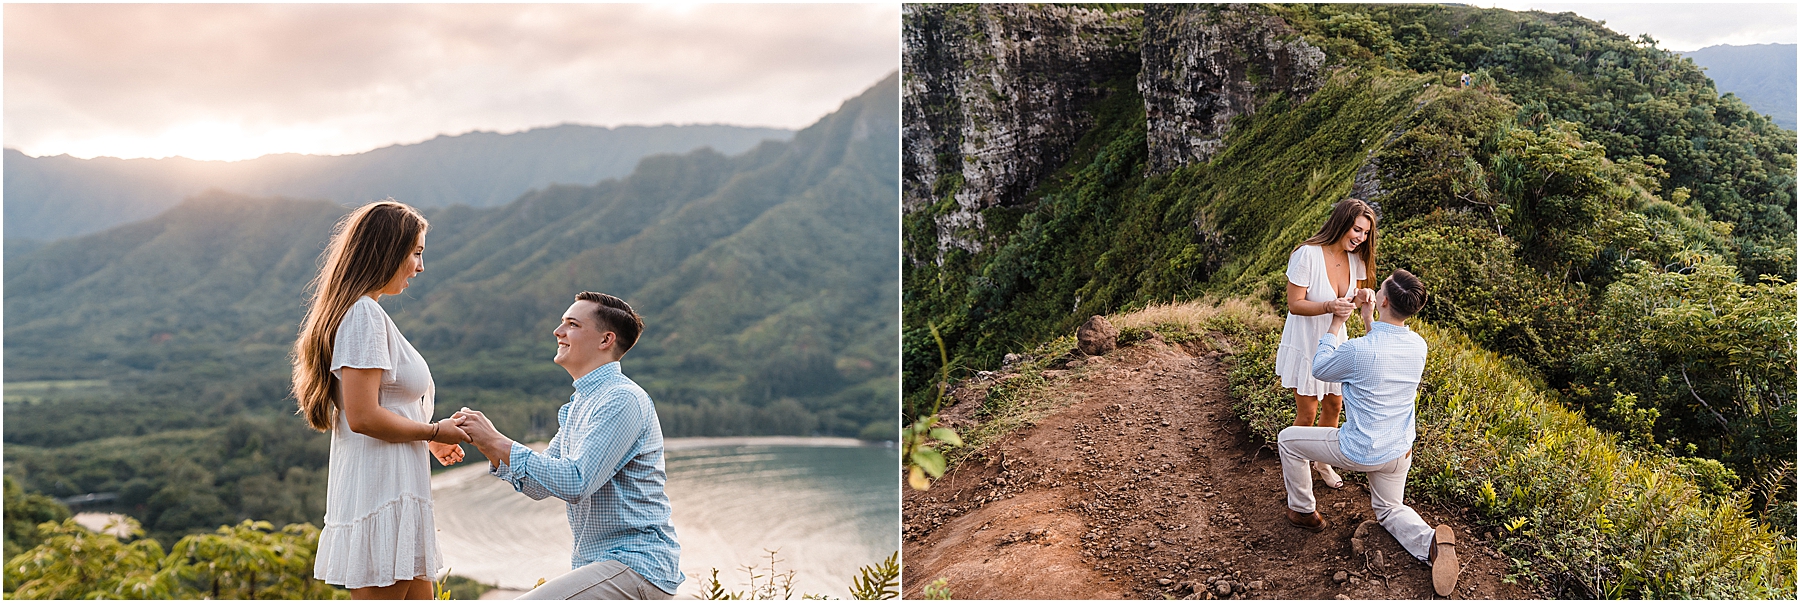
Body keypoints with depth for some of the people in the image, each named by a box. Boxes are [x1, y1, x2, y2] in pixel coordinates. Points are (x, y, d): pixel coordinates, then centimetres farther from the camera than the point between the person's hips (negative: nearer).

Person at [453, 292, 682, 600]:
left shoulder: (622, 399, -15)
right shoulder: (578, 405, 17)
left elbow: (576, 483, -25)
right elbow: (540, 486, 16)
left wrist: (498, 442, -18)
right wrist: (490, 447, 0)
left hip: (636, 564, -10)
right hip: (594, 562, 10)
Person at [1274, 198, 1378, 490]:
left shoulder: (1355, 258, -5)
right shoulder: (1307, 255, -26)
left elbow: (1353, 298, 8)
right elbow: (1294, 304, -23)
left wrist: (1363, 296, -15)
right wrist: (1329, 306, -38)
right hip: (1305, 344, -6)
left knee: (1333, 406, 16)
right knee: (1307, 414, 1)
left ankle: (1323, 462, 37)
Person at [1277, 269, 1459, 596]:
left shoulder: (1358, 350, -30)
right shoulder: (1418, 346, -10)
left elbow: (1319, 368, -7)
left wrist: (1335, 323, 1)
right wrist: (1369, 319, 19)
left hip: (1360, 452, -6)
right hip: (1400, 452, 6)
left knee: (1288, 439, 15)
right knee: (1390, 510, 26)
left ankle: (1304, 511, 29)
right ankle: (1430, 542, -6)